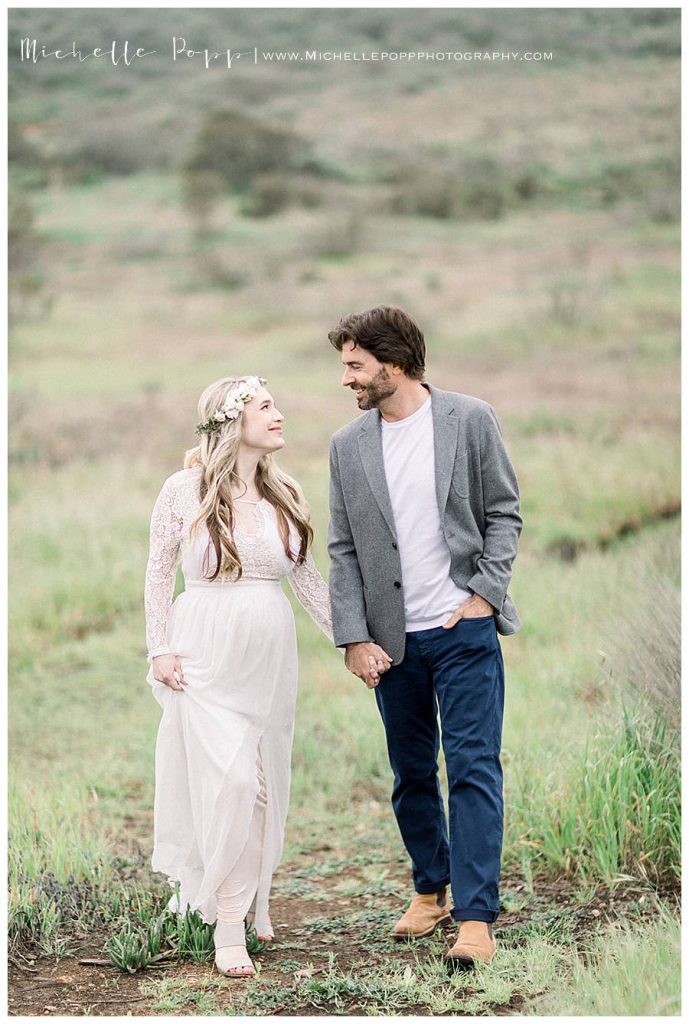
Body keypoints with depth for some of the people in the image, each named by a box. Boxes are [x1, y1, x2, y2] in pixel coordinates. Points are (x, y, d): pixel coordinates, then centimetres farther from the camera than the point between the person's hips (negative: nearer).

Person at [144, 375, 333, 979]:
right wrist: (160, 649, -3)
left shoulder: (285, 494, 5)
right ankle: (229, 923, -5)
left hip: (269, 655, 4)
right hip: (207, 654, -4)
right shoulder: (185, 490, -5)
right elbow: (160, 572, 3)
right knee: (229, 780, -11)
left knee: (265, 782, 7)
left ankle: (255, 895, 23)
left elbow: (308, 578, 11)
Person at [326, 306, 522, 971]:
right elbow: (342, 549, 6)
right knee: (411, 774, 11)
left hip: (464, 629, -3)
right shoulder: (347, 446, 6)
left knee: (473, 768, -6)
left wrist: (485, 593, -9)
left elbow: (504, 513, 2)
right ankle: (430, 891, 26)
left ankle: (476, 916, -4)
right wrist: (354, 637, -2)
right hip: (393, 639, 3)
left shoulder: (470, 420, -2)